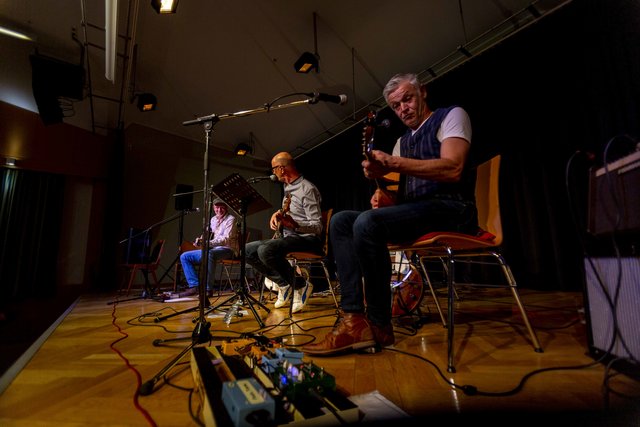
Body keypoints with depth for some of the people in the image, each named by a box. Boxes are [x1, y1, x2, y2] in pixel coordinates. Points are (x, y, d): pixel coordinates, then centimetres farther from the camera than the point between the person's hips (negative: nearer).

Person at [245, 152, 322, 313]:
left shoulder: (308, 189, -14)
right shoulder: (288, 187, 14)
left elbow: (317, 227, -19)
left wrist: (294, 224, -35)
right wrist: (278, 213, 11)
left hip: (307, 239, -9)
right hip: (287, 237, 9)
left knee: (266, 250, -34)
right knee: (247, 250, -1)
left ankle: (301, 285, -13)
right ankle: (283, 283, 3)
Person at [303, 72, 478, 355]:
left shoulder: (450, 115, 6)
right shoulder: (402, 141, 25)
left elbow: (453, 169, -13)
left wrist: (393, 162, -17)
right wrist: (386, 196, -4)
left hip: (451, 209, -7)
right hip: (414, 211, 8)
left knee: (368, 223, -31)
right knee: (341, 221, -7)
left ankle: (379, 327, -16)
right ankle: (354, 318, -19)